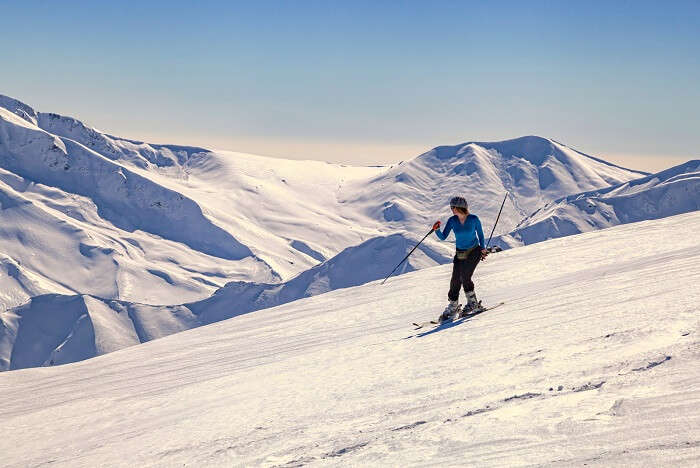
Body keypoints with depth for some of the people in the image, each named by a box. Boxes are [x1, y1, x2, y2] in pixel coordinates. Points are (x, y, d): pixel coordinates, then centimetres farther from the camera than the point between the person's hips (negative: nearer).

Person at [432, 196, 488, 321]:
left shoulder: (474, 219, -10)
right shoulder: (452, 221, -4)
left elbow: (480, 234, 4)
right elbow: (443, 237, -8)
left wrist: (483, 248, 0)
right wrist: (436, 230, -26)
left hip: (474, 251, -4)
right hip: (460, 253, 4)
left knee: (465, 276, -17)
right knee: (455, 280, -3)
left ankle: (473, 303, -1)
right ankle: (453, 306, 11)